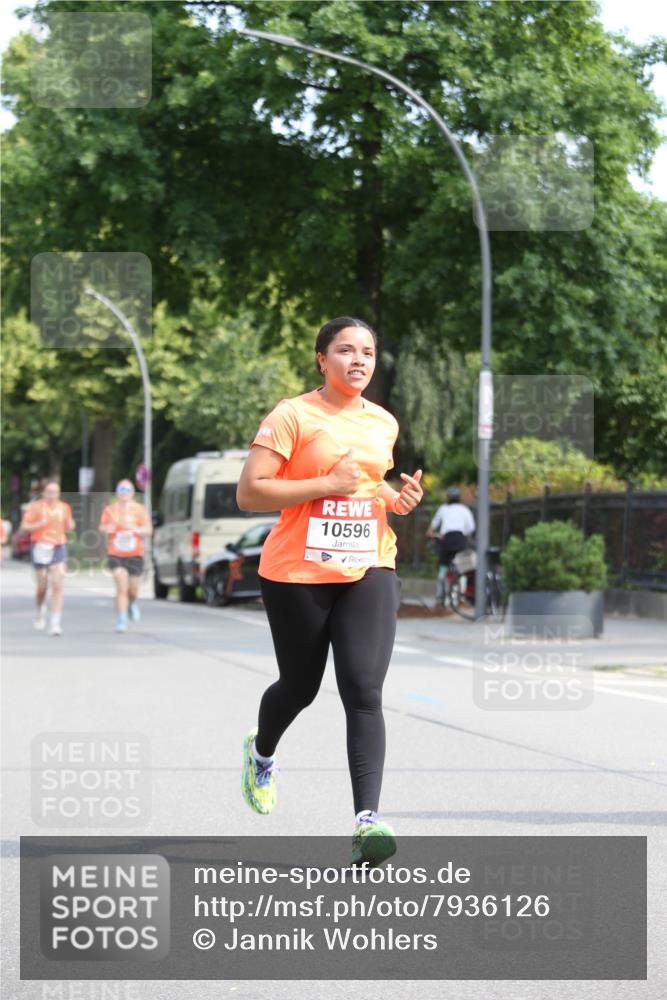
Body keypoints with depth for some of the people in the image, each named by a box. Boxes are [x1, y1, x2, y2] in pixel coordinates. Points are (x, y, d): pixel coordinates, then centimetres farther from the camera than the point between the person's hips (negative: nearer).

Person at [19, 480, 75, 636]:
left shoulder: (64, 507, 7)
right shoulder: (35, 506, -3)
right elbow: (24, 526, -6)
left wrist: (71, 526, -3)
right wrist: (40, 524, -21)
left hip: (58, 548, 2)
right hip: (40, 548, -2)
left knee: (58, 585, -11)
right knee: (42, 586, 6)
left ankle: (55, 622, -12)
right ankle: (40, 611, 38)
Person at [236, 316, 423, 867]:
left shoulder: (384, 423, 11)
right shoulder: (291, 417, -7)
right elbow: (249, 493, -12)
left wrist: (398, 499, 6)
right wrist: (326, 484, -18)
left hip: (369, 571, 3)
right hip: (298, 573, -3)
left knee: (364, 691, -13)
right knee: (299, 686, 12)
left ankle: (367, 819, -20)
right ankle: (261, 752, 48)